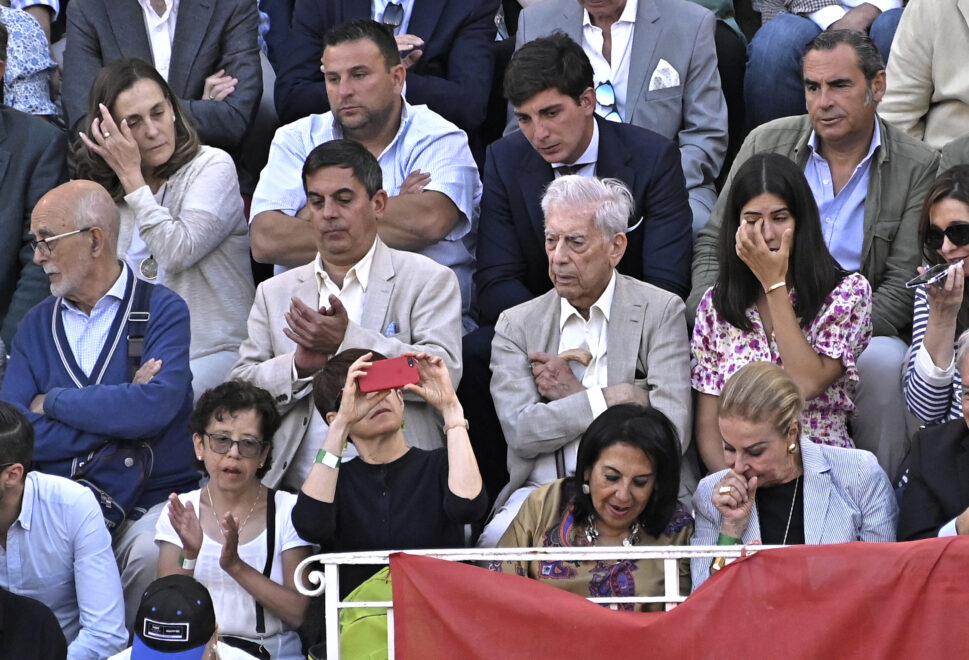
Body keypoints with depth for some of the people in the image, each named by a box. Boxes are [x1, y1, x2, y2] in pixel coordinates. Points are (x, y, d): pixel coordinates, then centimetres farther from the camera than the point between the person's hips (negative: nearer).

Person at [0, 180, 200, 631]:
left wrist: (52, 402, -8)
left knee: (153, 555, -34)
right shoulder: (37, 325, 12)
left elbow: (154, 407, -19)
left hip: (150, 503, -3)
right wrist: (119, 415, -11)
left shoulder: (162, 311, -1)